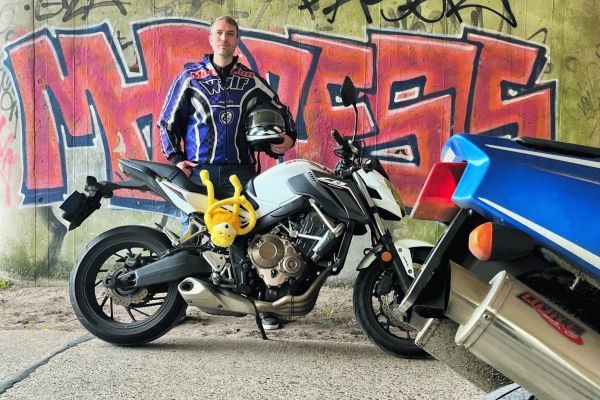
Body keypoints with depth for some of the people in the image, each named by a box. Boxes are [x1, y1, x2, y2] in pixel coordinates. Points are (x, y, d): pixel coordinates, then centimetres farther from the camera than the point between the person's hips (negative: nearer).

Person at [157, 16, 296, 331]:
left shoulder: (251, 80, 12)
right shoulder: (190, 76, 9)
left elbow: (279, 110, 21)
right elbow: (167, 121, 11)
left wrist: (288, 137, 3)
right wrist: (175, 158, 0)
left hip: (240, 170, 1)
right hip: (199, 169, -1)